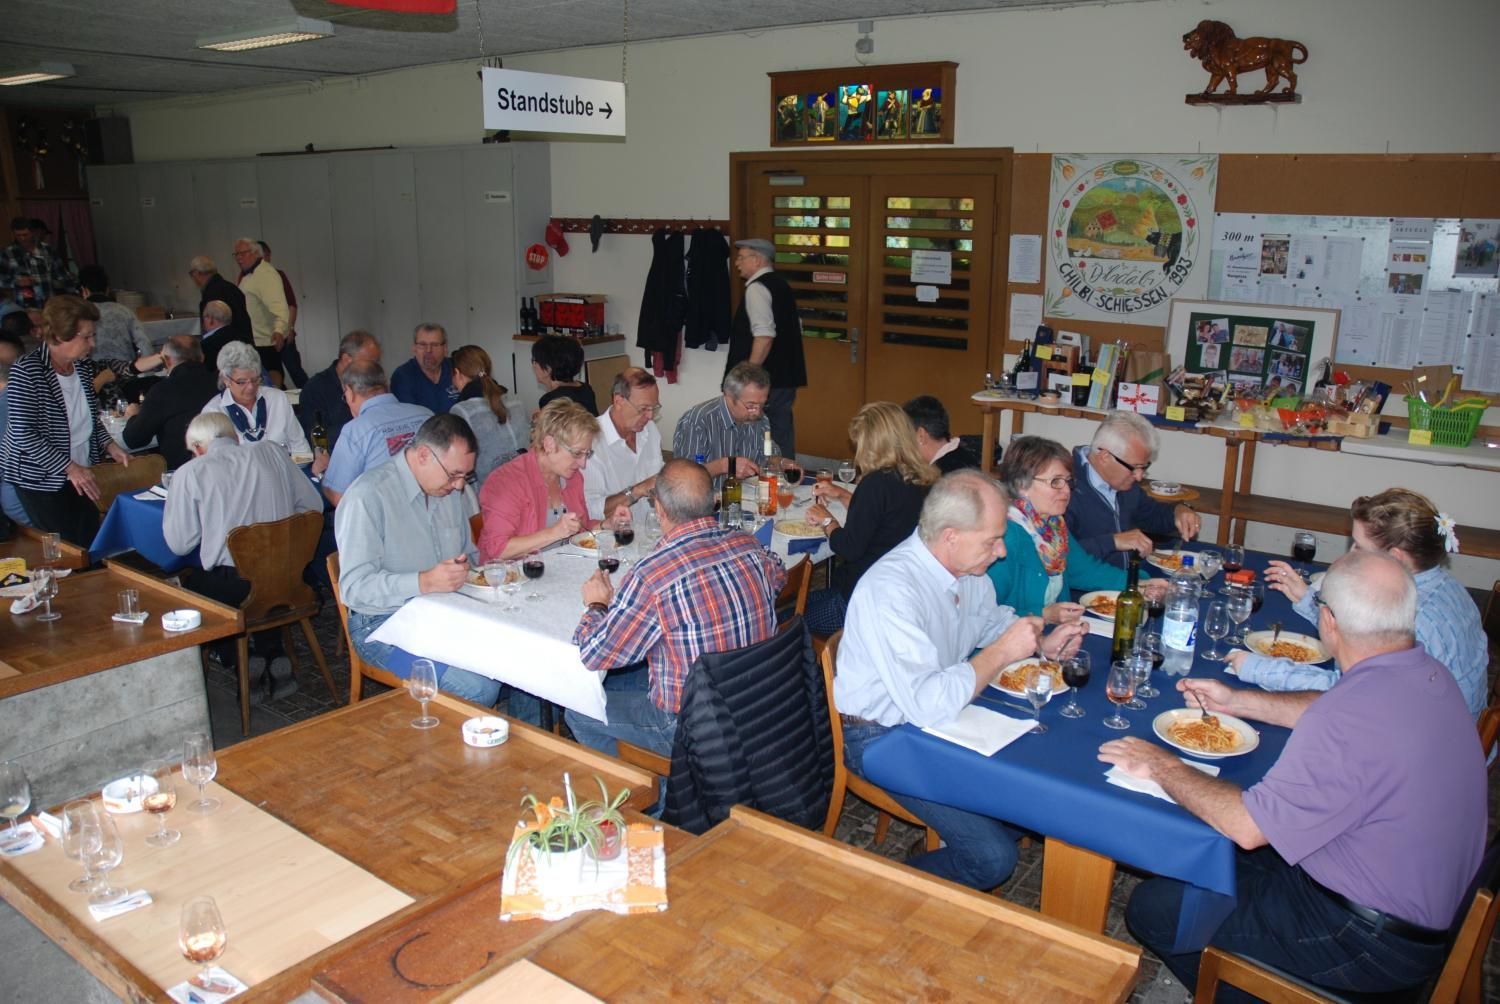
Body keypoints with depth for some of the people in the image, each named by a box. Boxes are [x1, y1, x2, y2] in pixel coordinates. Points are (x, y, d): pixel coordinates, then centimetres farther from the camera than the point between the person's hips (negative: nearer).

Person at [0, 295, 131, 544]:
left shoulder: (83, 365, 4)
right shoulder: (27, 371, -16)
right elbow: (23, 435, -18)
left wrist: (109, 445, 1)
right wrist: (70, 467, -22)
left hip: (80, 474, 6)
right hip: (41, 479, -6)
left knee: (92, 541, 4)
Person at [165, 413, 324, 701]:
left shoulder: (190, 473, -2)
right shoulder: (272, 452, 7)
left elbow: (179, 544, 2)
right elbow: (313, 505, 8)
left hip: (233, 587, -3)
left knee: (185, 581, 25)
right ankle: (274, 656, 20)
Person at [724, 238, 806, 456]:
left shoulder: (757, 288, -11)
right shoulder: (781, 285, 16)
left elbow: (765, 335, -22)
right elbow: (796, 328, 20)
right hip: (787, 377, 9)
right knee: (782, 435, 13)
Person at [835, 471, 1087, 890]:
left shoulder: (965, 564, -3)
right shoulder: (891, 590, -30)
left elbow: (991, 618, 19)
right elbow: (927, 705, -36)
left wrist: (1042, 644, 0)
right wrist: (1001, 653, -27)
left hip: (946, 710, 9)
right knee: (992, 856, -17)